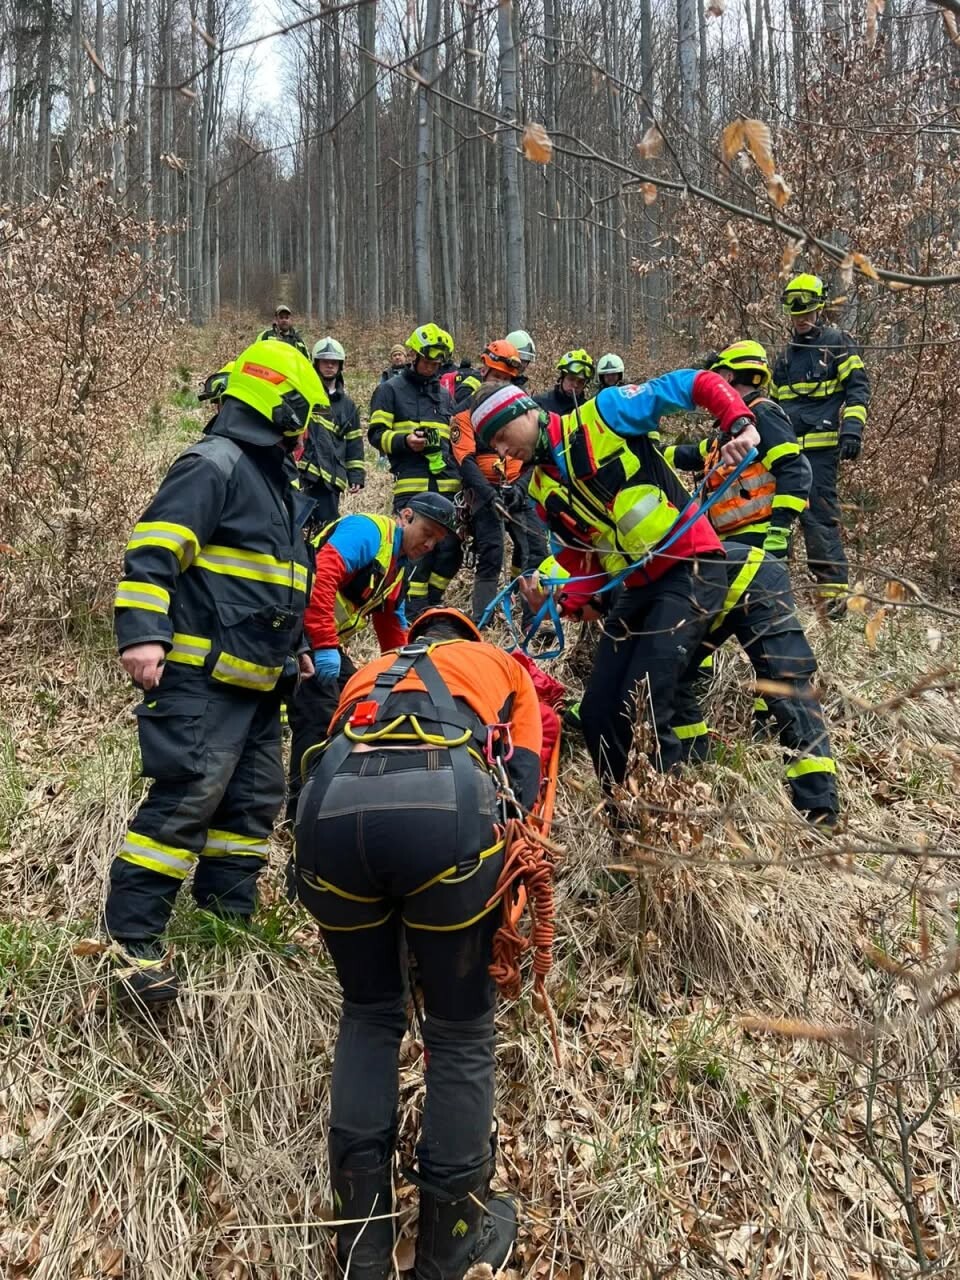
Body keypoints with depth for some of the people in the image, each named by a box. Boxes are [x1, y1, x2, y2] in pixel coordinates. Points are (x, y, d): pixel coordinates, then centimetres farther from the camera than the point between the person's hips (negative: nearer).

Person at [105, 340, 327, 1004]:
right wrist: (143, 633, -29)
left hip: (256, 677, 10)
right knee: (188, 796, -14)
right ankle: (133, 937, -8)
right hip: (202, 675, -10)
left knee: (257, 795, 13)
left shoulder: (272, 478, 22)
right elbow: (153, 550, -20)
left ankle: (230, 906, 27)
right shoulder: (214, 464, -11)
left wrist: (293, 645, 33)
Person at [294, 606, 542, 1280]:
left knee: (369, 1015, 26)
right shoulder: (502, 665, 35)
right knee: (462, 1032, 17)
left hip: (330, 809, 3)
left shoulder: (367, 675, 41)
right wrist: (503, 907, 26)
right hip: (444, 805, -3)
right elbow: (524, 785, 22)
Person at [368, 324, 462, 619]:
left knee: (450, 551, -1)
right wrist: (405, 440, -17)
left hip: (447, 484, 5)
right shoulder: (390, 390, 7)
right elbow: (377, 435, 1)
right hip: (411, 485, -5)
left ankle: (431, 604, 17)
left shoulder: (444, 394, 23)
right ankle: (414, 614, -1)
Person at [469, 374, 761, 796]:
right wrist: (551, 598, -3)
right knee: (597, 713, 4)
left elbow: (697, 383, -10)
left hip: (690, 568, -8)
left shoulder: (601, 416, -8)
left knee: (641, 707, -16)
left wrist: (739, 425, -25)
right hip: (635, 588, 8)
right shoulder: (543, 491, 12)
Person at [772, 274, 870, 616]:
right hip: (786, 447, 7)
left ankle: (835, 587, -12)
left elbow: (858, 388, -4)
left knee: (818, 514, -14)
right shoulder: (786, 356, 23)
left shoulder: (838, 343, 4)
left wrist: (852, 430, -16)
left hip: (820, 445, -7)